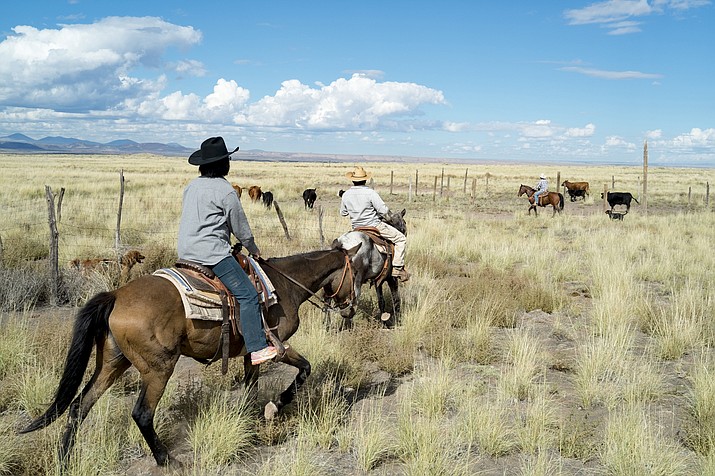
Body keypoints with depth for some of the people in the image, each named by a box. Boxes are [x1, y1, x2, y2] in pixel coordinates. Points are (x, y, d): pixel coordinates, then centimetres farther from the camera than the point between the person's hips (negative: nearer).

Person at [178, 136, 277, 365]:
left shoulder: (192, 186, 13)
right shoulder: (226, 191, -11)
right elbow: (240, 227, -4)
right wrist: (253, 249, 14)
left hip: (185, 251, 9)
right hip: (212, 253, -9)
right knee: (248, 295, -9)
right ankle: (257, 348, -16)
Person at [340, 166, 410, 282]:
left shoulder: (345, 195, -3)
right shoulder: (370, 193, -19)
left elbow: (343, 213, 11)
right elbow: (383, 210, -18)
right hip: (375, 226, -5)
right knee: (401, 239, 5)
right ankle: (397, 268, -3)